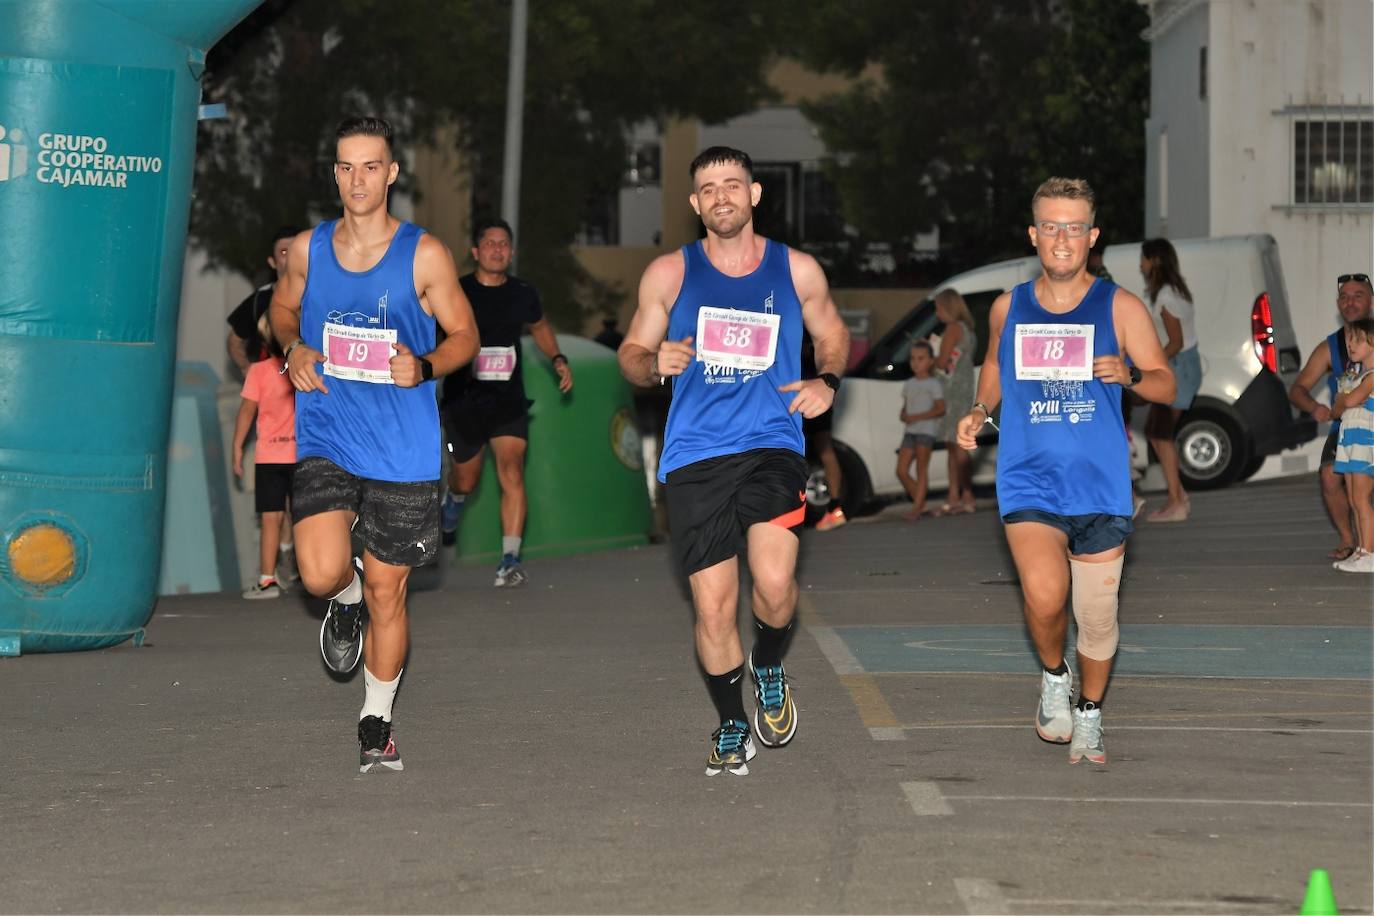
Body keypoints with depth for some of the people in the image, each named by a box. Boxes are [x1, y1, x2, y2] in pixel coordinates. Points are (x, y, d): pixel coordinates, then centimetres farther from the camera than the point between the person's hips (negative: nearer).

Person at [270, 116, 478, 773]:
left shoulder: (424, 255, -5)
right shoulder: (307, 249, 2)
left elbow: (464, 335, 3)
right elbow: (283, 307, 21)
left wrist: (424, 366, -18)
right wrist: (292, 348, -2)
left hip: (402, 449, -1)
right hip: (325, 439, 1)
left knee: (386, 594, 7)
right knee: (322, 575, -19)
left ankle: (376, 721, 27)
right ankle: (345, 597, 20)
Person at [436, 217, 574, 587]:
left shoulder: (523, 294, 3)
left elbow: (539, 326, 24)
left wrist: (558, 359, 11)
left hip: (508, 400, 1)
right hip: (463, 400, -1)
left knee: (512, 472, -17)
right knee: (467, 480, 13)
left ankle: (510, 560, -21)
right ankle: (453, 501, 52)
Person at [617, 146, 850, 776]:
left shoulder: (796, 270, 7)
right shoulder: (670, 274, 5)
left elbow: (832, 334, 22)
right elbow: (631, 354, 11)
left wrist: (827, 381, 1)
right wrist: (656, 363, -12)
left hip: (772, 446, 0)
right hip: (694, 457, 0)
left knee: (775, 584, -21)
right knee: (713, 607, -1)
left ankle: (769, 667, 14)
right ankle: (731, 726, 23)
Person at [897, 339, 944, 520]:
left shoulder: (933, 384, -2)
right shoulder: (908, 384, 19)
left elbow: (940, 409, -10)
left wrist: (917, 417, -16)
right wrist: (903, 415, 1)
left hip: (926, 429, -7)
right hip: (910, 431, 7)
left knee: (921, 467, -10)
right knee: (901, 470, 0)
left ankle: (916, 507, -14)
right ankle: (920, 502, 13)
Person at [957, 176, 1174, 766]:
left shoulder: (1120, 308, 1)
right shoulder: (1008, 309, 7)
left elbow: (1167, 386, 2)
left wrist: (1130, 375, -19)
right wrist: (979, 411, 5)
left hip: (1100, 485, 0)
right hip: (1029, 480, 0)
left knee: (1097, 616, 6)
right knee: (1044, 593, -23)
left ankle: (1089, 714, 33)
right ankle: (1053, 675, 8)